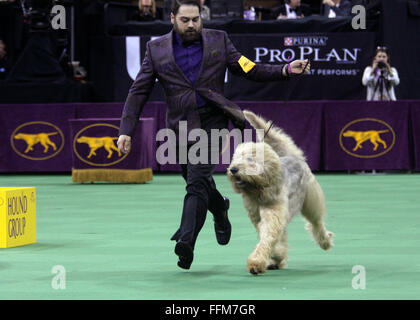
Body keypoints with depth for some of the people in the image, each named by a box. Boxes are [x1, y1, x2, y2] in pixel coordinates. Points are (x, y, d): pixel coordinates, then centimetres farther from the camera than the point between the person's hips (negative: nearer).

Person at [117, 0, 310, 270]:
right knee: (199, 185, 13)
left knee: (198, 181, -19)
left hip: (213, 122, -2)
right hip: (181, 128, 2)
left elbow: (250, 70, 7)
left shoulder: (218, 41, 6)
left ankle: (186, 241, -23)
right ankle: (220, 210, 46)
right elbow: (139, 92, 6)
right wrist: (126, 130, -3)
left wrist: (285, 70, -6)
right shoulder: (157, 49, 6)